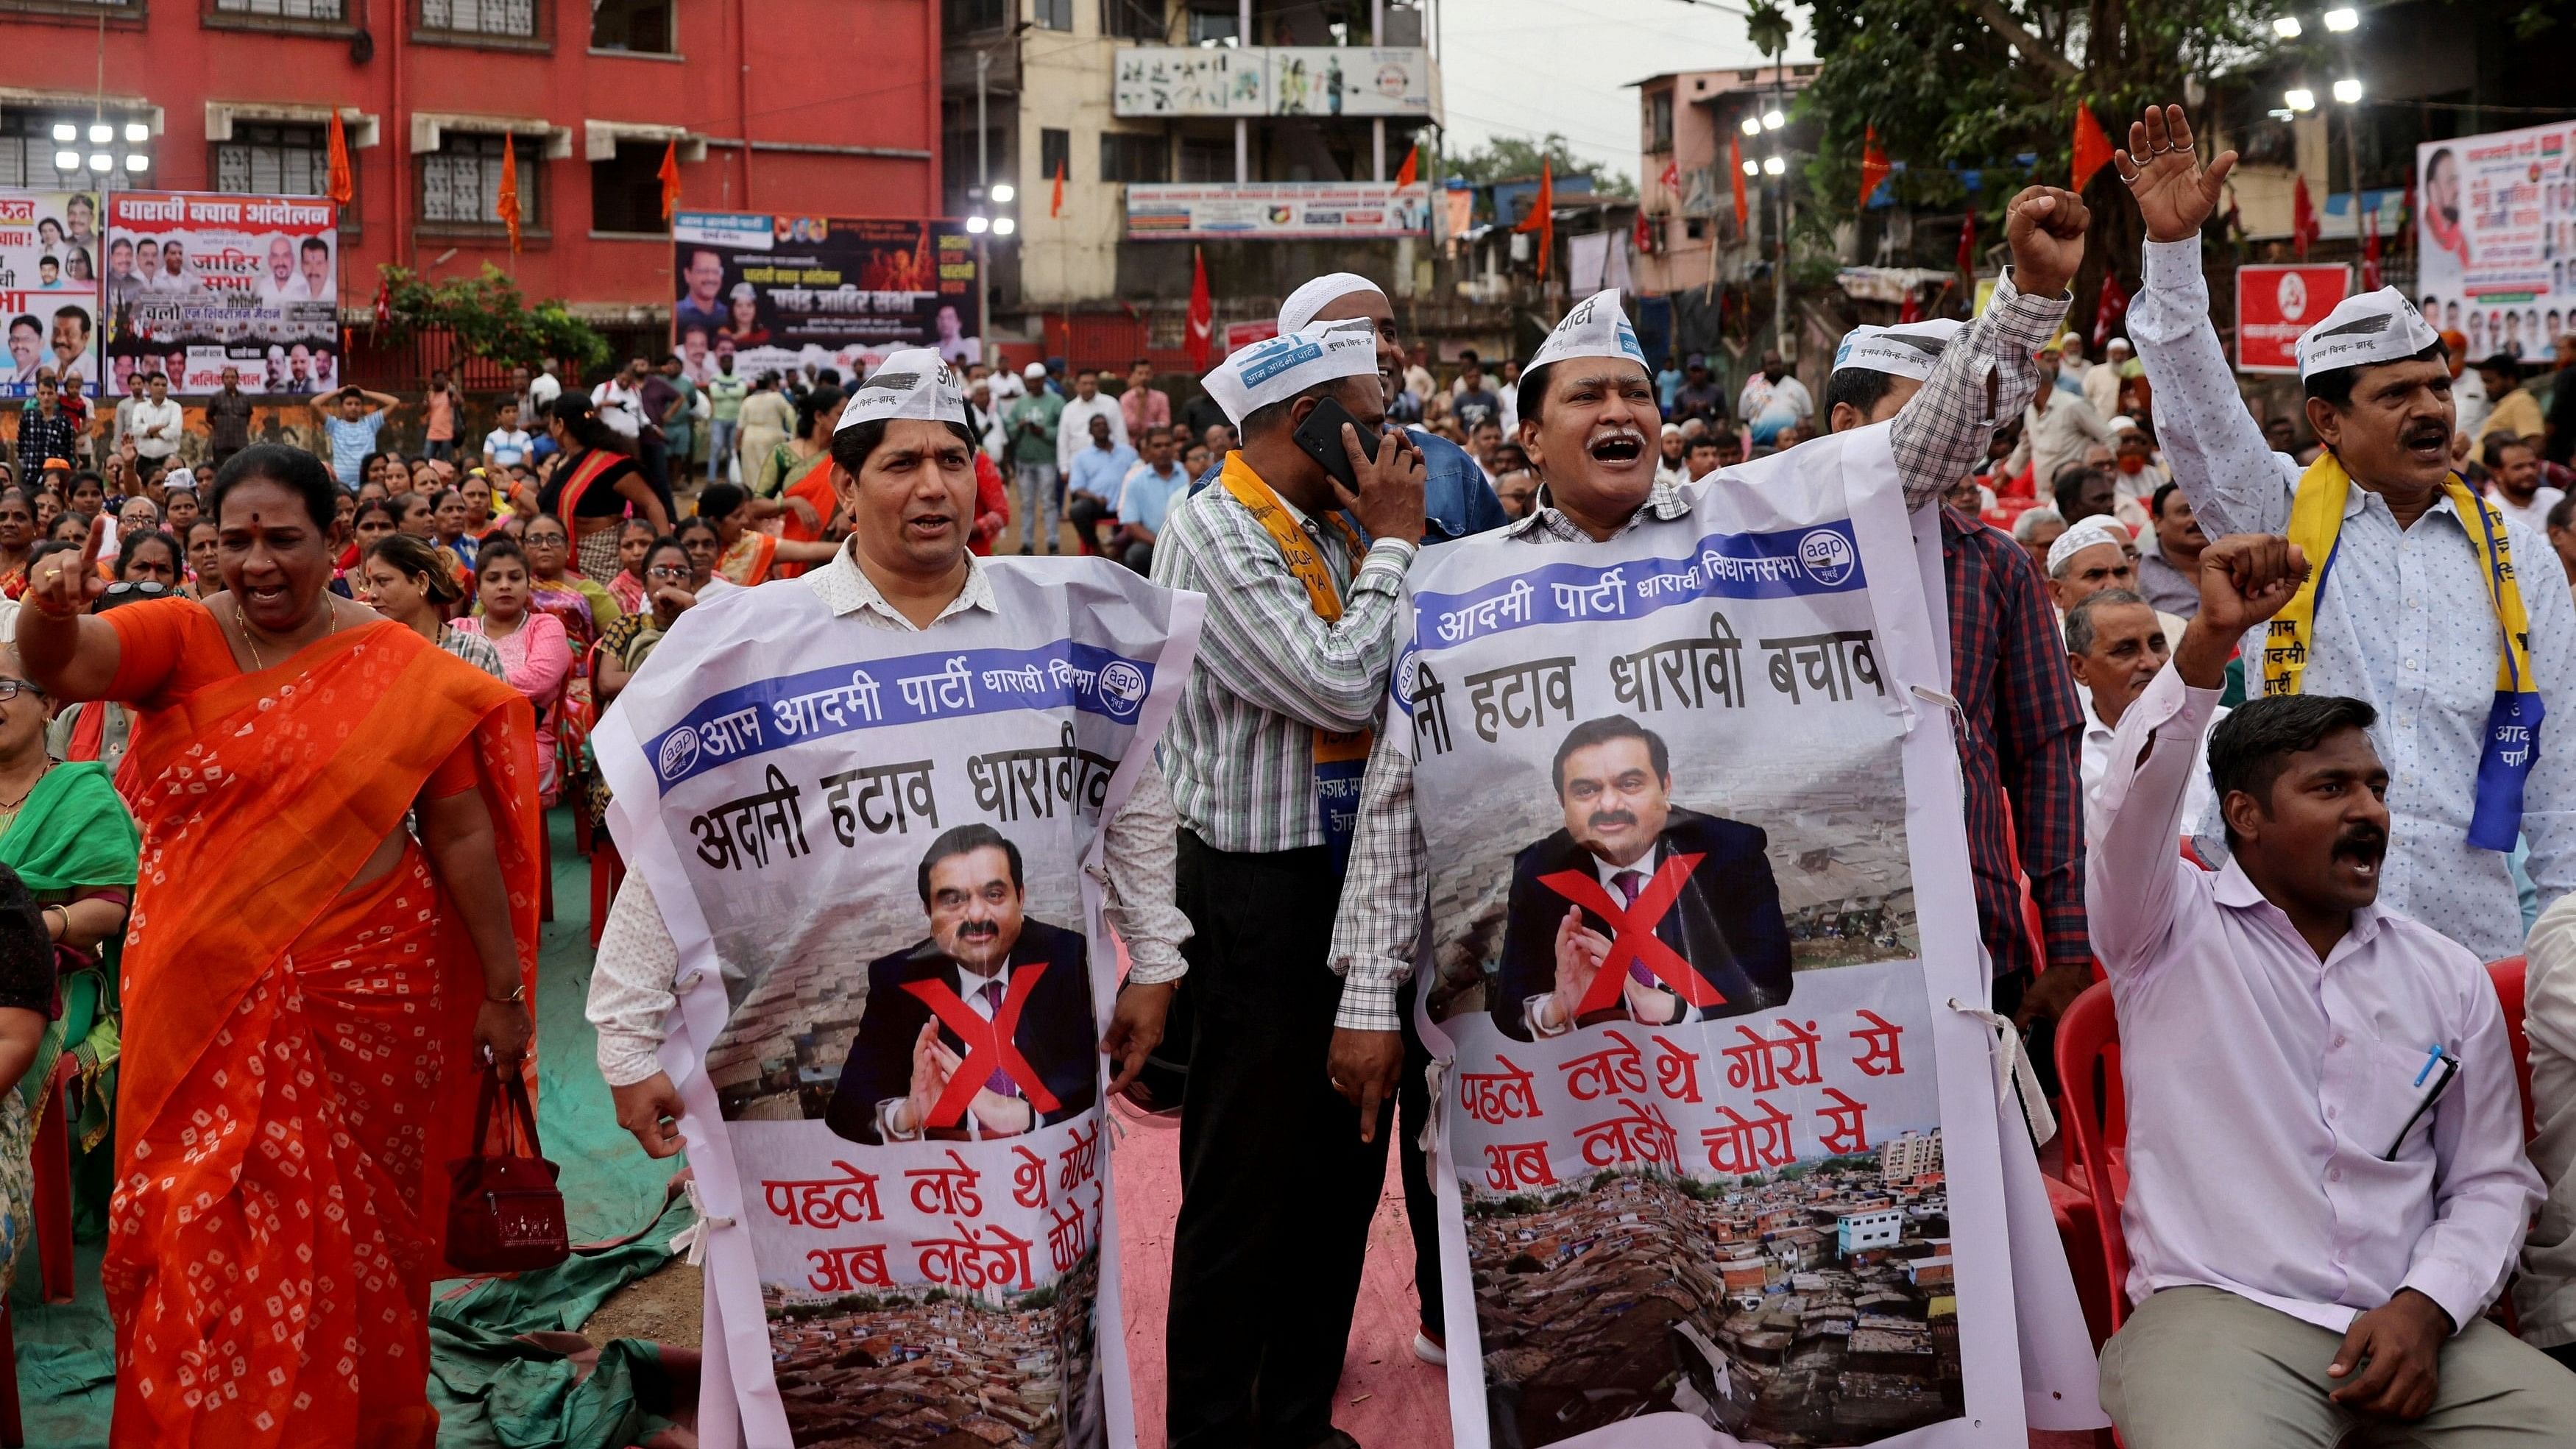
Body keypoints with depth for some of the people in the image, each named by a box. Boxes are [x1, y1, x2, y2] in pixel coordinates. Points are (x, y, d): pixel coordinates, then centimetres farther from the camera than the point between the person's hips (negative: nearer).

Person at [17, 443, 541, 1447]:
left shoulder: (399, 669, -2)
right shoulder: (180, 640, 0)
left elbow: (462, 835, 1)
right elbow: (59, 666, -19)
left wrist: (502, 989, 3)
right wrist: (51, 612, -43)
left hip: (360, 992, -1)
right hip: (201, 997, 1)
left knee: (353, 1222, 8)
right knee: (199, 1226, 4)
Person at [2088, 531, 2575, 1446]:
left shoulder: (2451, 980, 16)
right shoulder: (2171, 931, 4)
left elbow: (2490, 1182, 16)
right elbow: (2136, 800, -16)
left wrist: (2426, 1308, -3)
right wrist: (2211, 639, -29)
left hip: (2410, 1327, 5)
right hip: (2216, 1312, -4)